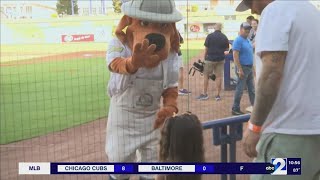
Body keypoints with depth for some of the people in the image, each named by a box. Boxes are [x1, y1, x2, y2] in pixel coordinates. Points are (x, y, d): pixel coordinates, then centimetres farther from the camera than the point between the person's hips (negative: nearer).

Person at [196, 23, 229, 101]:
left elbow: (206, 48, -3)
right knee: (219, 76, 5)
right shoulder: (224, 37, 3)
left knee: (206, 75, 8)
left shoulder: (210, 36, -5)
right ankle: (218, 95, 6)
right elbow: (226, 50, 8)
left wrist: (204, 58, 6)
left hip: (210, 59, -2)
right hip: (221, 59, 3)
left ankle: (205, 94, 11)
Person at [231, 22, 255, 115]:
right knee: (240, 89, -3)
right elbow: (235, 56, -20)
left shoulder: (247, 40, 13)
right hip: (243, 68, -9)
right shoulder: (238, 40, -14)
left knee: (252, 89, 13)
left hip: (250, 67, 9)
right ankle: (235, 109, 4)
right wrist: (240, 70, -23)